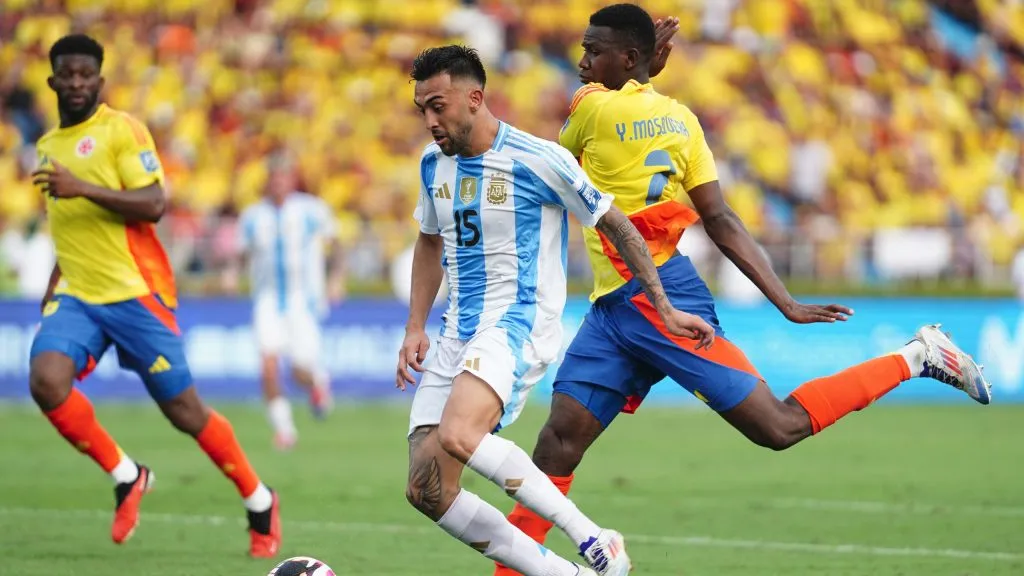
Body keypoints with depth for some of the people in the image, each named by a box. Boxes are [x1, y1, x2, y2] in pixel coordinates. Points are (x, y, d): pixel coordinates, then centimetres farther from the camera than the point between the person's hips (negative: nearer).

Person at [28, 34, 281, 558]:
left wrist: (81, 187, -24)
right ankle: (126, 478, -2)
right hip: (77, 296, 5)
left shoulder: (122, 130, -6)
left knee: (184, 411, -2)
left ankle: (259, 502, 19)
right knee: (46, 380, -22)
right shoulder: (48, 146, 16)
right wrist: (51, 287, 22)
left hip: (135, 293, -5)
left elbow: (152, 205, -16)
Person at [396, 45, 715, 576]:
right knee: (426, 490, -7)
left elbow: (616, 226, -2)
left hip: (519, 323, -7)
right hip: (459, 333, 7)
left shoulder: (538, 160, -11)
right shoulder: (435, 163, 9)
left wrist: (665, 310, -2)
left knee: (457, 435, -34)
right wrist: (415, 328, 16)